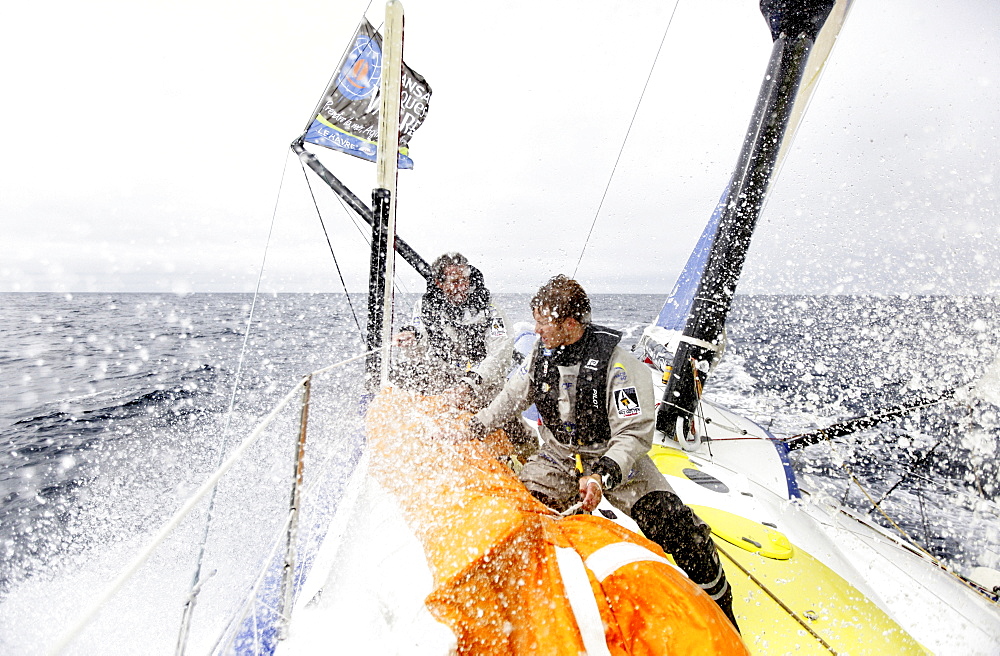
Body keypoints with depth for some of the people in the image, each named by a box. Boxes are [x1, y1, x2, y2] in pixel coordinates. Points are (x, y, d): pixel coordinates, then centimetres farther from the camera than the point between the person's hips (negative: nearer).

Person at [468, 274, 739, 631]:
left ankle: (721, 613, 16)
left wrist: (602, 475, -35)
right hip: (558, 458, 4)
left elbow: (635, 434, -21)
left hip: (615, 459, -3)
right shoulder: (542, 354, -5)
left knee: (679, 529, -15)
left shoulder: (618, 365, -22)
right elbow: (510, 397, 10)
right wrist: (471, 428, 9)